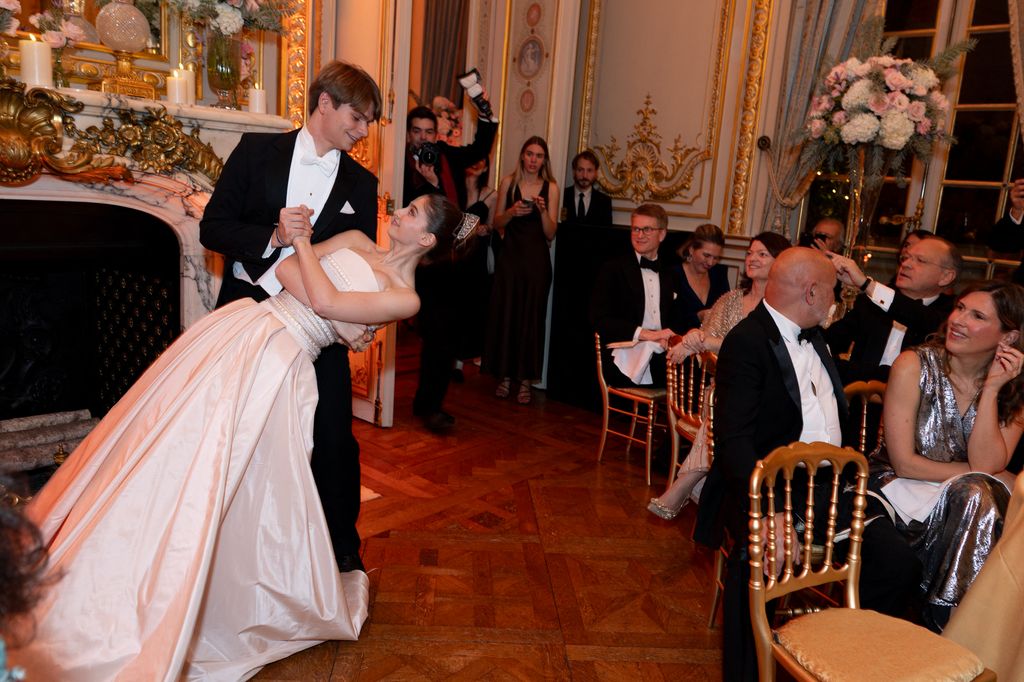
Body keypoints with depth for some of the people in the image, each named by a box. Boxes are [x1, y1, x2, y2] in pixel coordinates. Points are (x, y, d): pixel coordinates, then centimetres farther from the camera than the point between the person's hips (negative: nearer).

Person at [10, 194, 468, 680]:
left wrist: (302, 241, 0)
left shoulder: (405, 297, -4)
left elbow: (323, 300, -15)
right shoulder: (356, 242, 14)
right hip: (239, 330, 5)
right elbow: (285, 270, 6)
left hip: (275, 364, -5)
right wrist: (338, 325, -6)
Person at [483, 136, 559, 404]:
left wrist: (543, 211, -16)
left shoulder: (551, 187, 3)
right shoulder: (508, 182, 5)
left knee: (531, 316, 1)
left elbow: (550, 233, 0)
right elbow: (496, 224, 6)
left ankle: (526, 380, 8)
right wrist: (512, 212, -12)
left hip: (537, 258, -1)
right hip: (510, 254, 1)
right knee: (505, 313, 1)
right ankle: (505, 375, 12)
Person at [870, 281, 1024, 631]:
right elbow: (904, 463, -14)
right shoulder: (915, 365, -12)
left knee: (978, 497, -29)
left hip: (964, 498, 3)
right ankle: (941, 619, -13)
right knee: (975, 492, -29)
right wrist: (979, 473, -10)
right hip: (902, 490, -3)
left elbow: (986, 465, -15)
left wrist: (991, 389, -19)